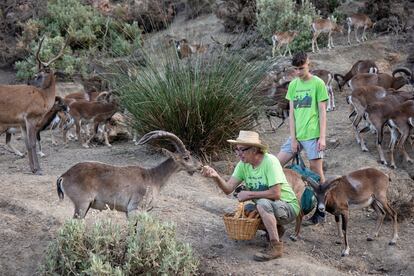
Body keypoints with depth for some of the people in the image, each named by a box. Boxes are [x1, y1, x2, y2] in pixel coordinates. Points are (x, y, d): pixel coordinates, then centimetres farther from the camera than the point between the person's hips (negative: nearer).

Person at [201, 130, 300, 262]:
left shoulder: (270, 161, -23)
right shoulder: (243, 164, -3)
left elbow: (275, 193, -29)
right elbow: (228, 189, -11)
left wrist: (249, 194, -21)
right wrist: (216, 176, -30)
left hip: (288, 206, -8)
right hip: (266, 207, 8)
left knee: (263, 203, -33)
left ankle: (276, 246, -22)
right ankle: (275, 228, 13)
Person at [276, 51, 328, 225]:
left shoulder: (318, 84, -3)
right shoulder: (293, 85, 10)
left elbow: (322, 112, -5)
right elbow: (292, 113, 7)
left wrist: (322, 137, -11)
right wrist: (293, 138, 0)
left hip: (312, 136, -6)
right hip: (296, 135, 6)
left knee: (316, 172, -1)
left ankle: (320, 212, 9)